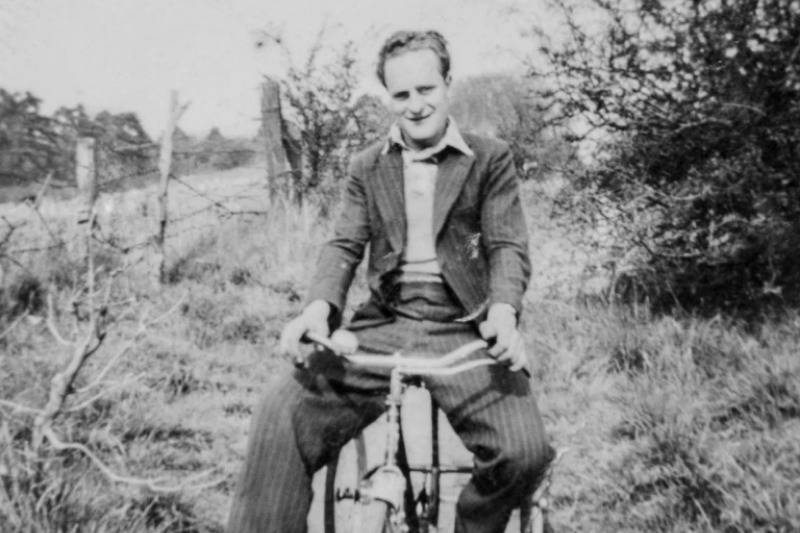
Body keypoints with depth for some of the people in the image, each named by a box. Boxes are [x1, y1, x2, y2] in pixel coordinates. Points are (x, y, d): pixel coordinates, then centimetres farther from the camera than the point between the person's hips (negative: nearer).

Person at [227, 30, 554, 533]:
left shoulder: (491, 158, 6)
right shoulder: (368, 166, 15)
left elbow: (508, 245, -1)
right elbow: (345, 245, 7)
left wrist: (504, 309, -23)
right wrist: (320, 306, -15)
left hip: (465, 330, -2)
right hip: (384, 326, 2)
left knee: (525, 452, -23)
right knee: (281, 416, -21)